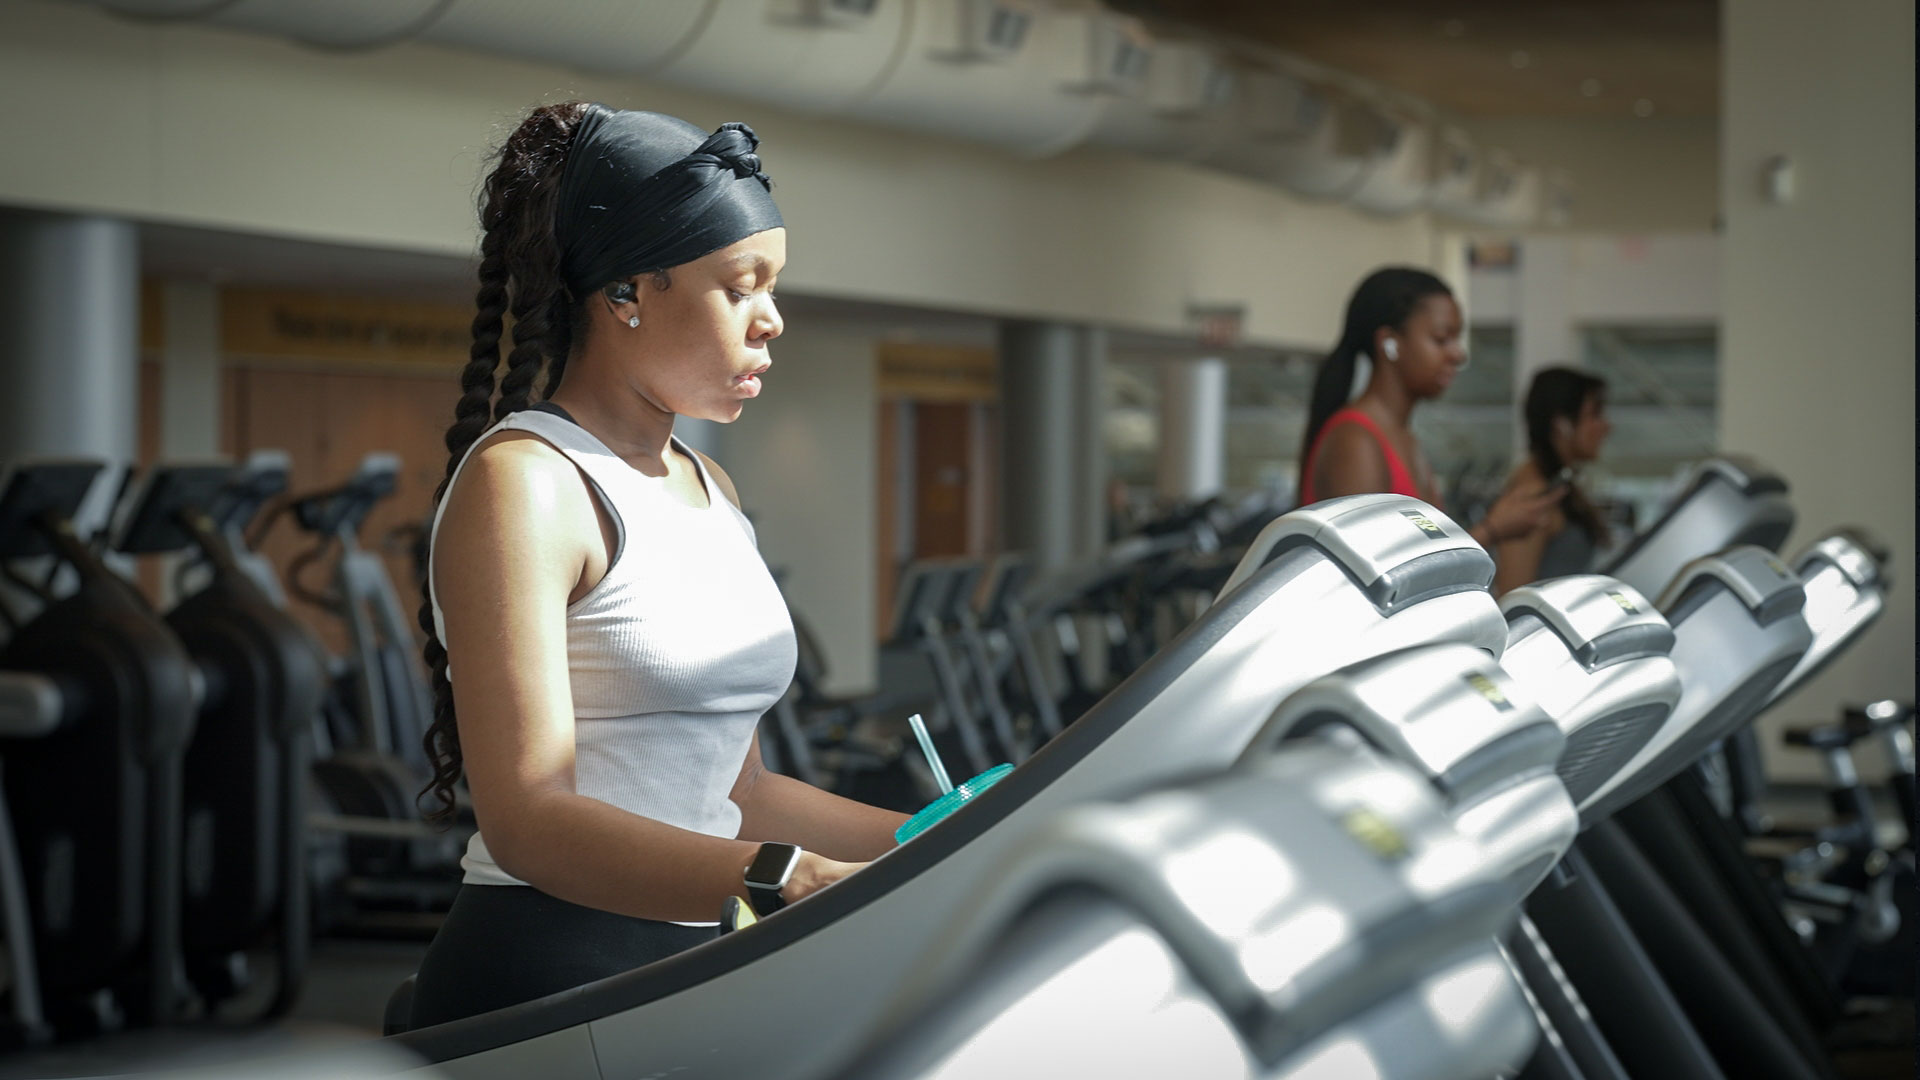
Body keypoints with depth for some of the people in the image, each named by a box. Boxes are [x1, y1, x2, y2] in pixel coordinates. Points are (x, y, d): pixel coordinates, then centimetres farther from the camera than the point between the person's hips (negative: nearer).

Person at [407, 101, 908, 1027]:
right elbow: (528, 819, -21)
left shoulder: (710, 490, 18)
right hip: (545, 981, -8)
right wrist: (792, 886, -32)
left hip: (697, 968, 8)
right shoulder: (523, 483, -10)